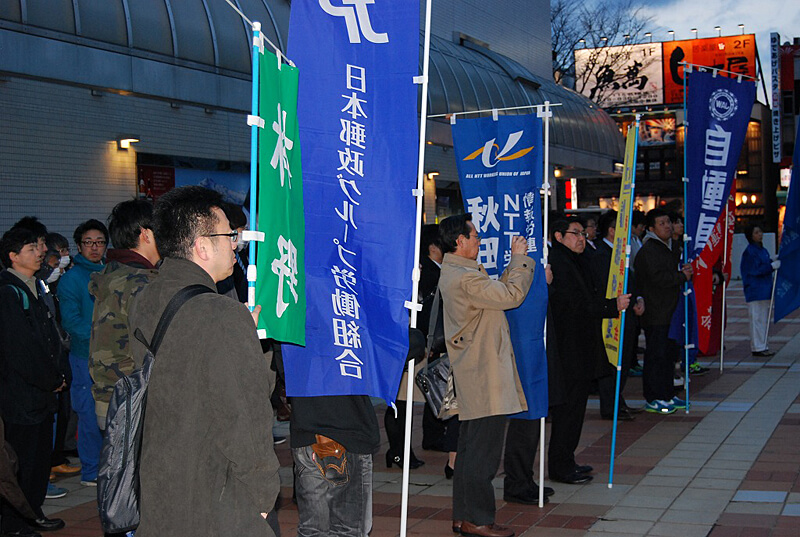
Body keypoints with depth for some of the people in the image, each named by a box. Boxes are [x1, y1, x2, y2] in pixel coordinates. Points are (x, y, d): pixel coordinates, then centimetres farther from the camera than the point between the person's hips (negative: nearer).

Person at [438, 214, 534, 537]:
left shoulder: (455, 272, 15)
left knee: (470, 447, 15)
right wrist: (519, 258, -5)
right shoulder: (465, 277, -19)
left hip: (472, 374, 11)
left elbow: (498, 291, 18)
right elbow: (511, 296, -17)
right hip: (484, 376, -11)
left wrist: (515, 263, 13)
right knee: (483, 449, -5)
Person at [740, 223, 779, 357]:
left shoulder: (763, 250, 16)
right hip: (755, 292, -9)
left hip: (765, 290, 9)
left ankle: (762, 346, 18)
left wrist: (774, 261, 3)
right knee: (757, 319, -6)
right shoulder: (749, 252, -12)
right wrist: (772, 266, -16)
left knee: (764, 319, 12)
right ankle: (757, 348, -3)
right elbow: (755, 270, -18)